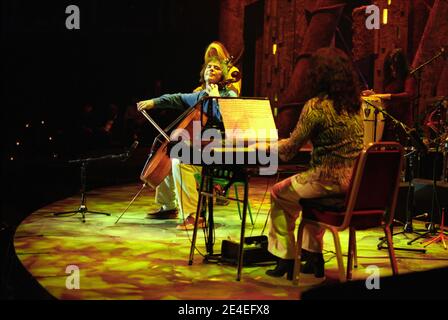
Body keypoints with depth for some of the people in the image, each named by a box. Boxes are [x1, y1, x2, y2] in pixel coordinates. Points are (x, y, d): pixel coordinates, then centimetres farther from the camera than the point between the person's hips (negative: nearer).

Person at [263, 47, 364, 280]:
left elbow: (289, 150, -11)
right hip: (355, 181, 7)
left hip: (330, 181, -7)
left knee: (279, 194, 18)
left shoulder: (316, 106, -15)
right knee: (307, 189, 35)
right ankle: (313, 257, 36)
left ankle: (285, 259, 23)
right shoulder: (355, 104, 8)